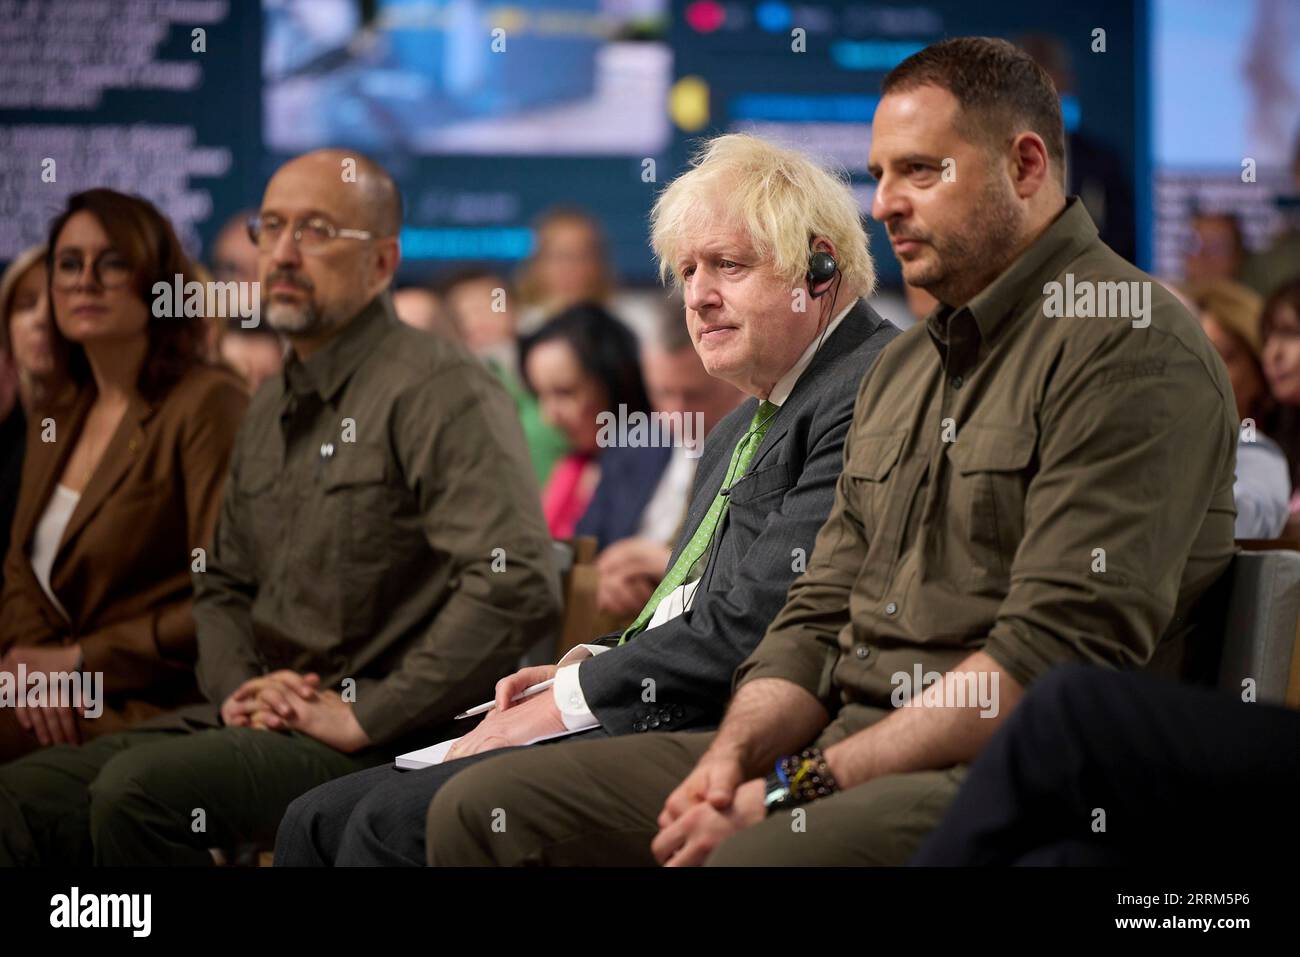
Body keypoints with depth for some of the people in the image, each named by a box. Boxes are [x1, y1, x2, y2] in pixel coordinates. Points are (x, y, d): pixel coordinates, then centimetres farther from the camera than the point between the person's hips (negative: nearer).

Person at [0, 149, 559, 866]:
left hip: (376, 746, -8)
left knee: (139, 788, -29)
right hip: (265, 719, 8)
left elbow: (518, 585, -23)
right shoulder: (271, 407, 19)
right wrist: (236, 688, 4)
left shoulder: (438, 390, -10)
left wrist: (366, 717, -18)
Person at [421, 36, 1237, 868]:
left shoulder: (1133, 345, -7)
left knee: (757, 858, -39)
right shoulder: (903, 370, 23)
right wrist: (734, 755, -2)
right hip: (844, 748, 9)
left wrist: (801, 788, -17)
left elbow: (1057, 655, -17)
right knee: (484, 808, -2)